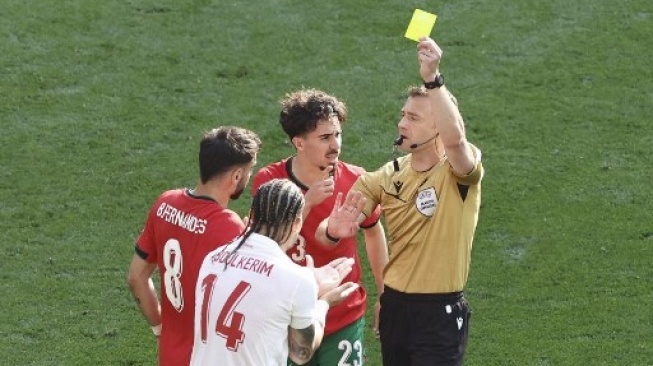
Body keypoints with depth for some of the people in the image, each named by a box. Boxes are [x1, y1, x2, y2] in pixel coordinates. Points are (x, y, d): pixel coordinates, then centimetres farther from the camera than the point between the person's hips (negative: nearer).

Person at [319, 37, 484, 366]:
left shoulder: (458, 171, -12)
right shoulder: (389, 175, 3)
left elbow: (454, 137, -37)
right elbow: (334, 226, -2)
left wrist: (432, 79, -41)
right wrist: (332, 229, -27)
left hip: (440, 313, -6)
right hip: (395, 307, 6)